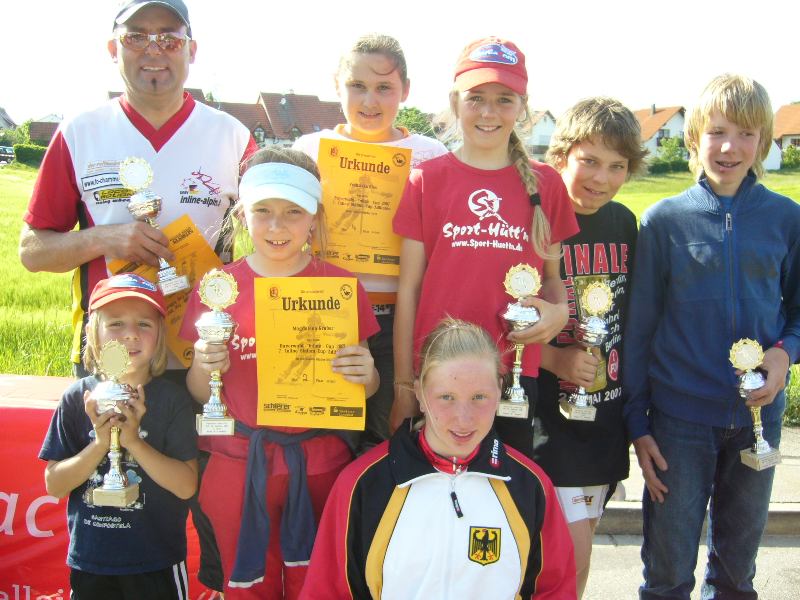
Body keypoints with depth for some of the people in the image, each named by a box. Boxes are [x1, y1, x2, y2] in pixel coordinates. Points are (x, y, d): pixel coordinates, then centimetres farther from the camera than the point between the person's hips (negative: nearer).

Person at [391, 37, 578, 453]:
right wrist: (403, 384, 0)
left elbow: (553, 275, 14)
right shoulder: (426, 180, 0)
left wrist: (558, 310, -9)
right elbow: (408, 289, 1)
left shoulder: (546, 184, 5)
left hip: (515, 371, 2)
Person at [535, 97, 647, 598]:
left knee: (575, 551, 17)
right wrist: (555, 358, -23)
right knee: (573, 556, -5)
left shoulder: (623, 223, 5)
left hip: (607, 409, 6)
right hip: (549, 412, -6)